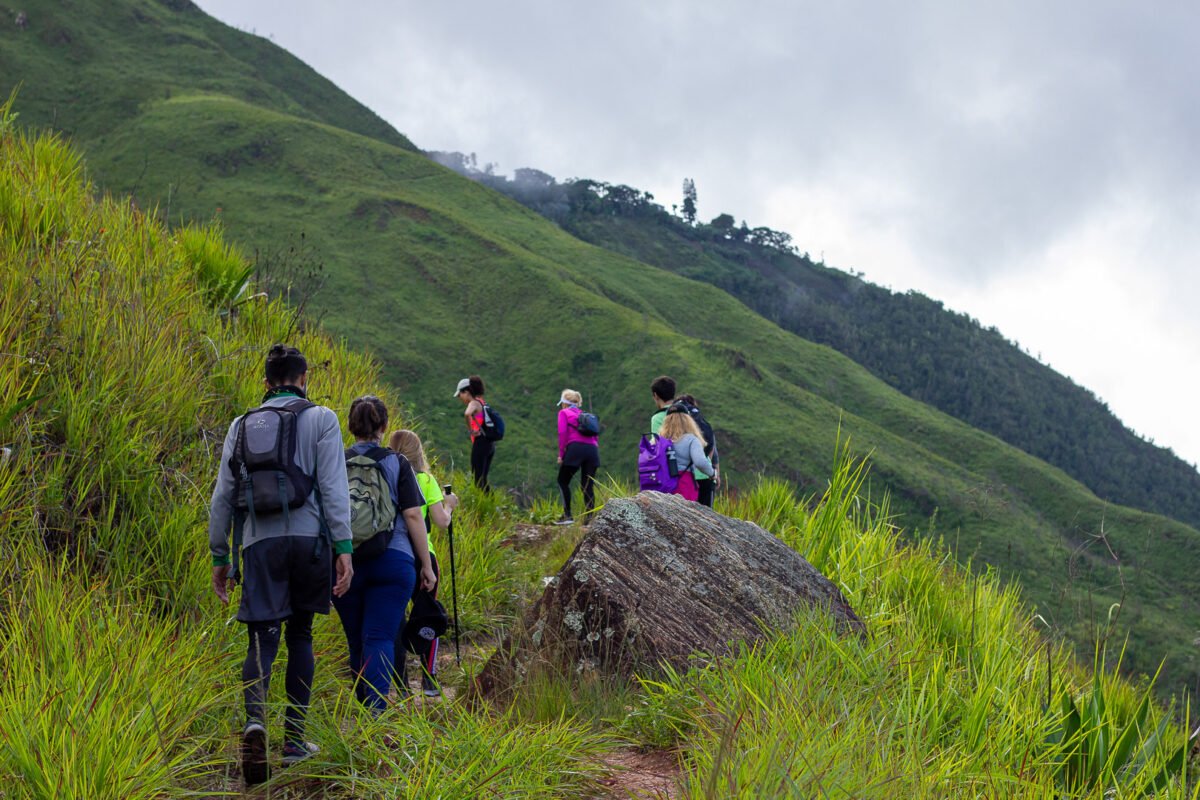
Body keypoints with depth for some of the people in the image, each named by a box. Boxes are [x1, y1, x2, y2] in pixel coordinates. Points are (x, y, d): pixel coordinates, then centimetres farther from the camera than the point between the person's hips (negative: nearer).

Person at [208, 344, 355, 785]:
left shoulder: (242, 425, 14)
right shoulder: (321, 419, 5)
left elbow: (223, 495, 13)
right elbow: (333, 487, -5)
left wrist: (219, 556, 18)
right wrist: (344, 547, -7)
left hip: (259, 542, 1)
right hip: (309, 537, -1)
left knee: (262, 639, -2)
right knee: (300, 635, 12)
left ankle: (255, 719, -29)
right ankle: (294, 740, 14)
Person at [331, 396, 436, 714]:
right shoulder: (397, 463, 2)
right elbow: (413, 515, -2)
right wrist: (426, 565, 4)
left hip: (345, 562, 2)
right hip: (393, 561, -2)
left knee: (357, 642, 13)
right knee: (380, 638, -6)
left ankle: (366, 709, 23)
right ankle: (377, 709, -23)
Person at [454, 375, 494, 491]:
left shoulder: (474, 403, -9)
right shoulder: (482, 402, 17)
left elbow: (467, 414, -32)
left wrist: (471, 430, -20)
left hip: (480, 443, -9)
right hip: (490, 443, 9)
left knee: (477, 479, -6)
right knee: (483, 479, 15)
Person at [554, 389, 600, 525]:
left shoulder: (564, 413, 11)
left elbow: (562, 433, -3)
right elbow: (595, 435, 19)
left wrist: (561, 454, 1)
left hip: (575, 448, -5)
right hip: (592, 449, 5)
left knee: (563, 482, 10)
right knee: (588, 486, 8)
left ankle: (567, 516, 2)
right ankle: (589, 517, -2)